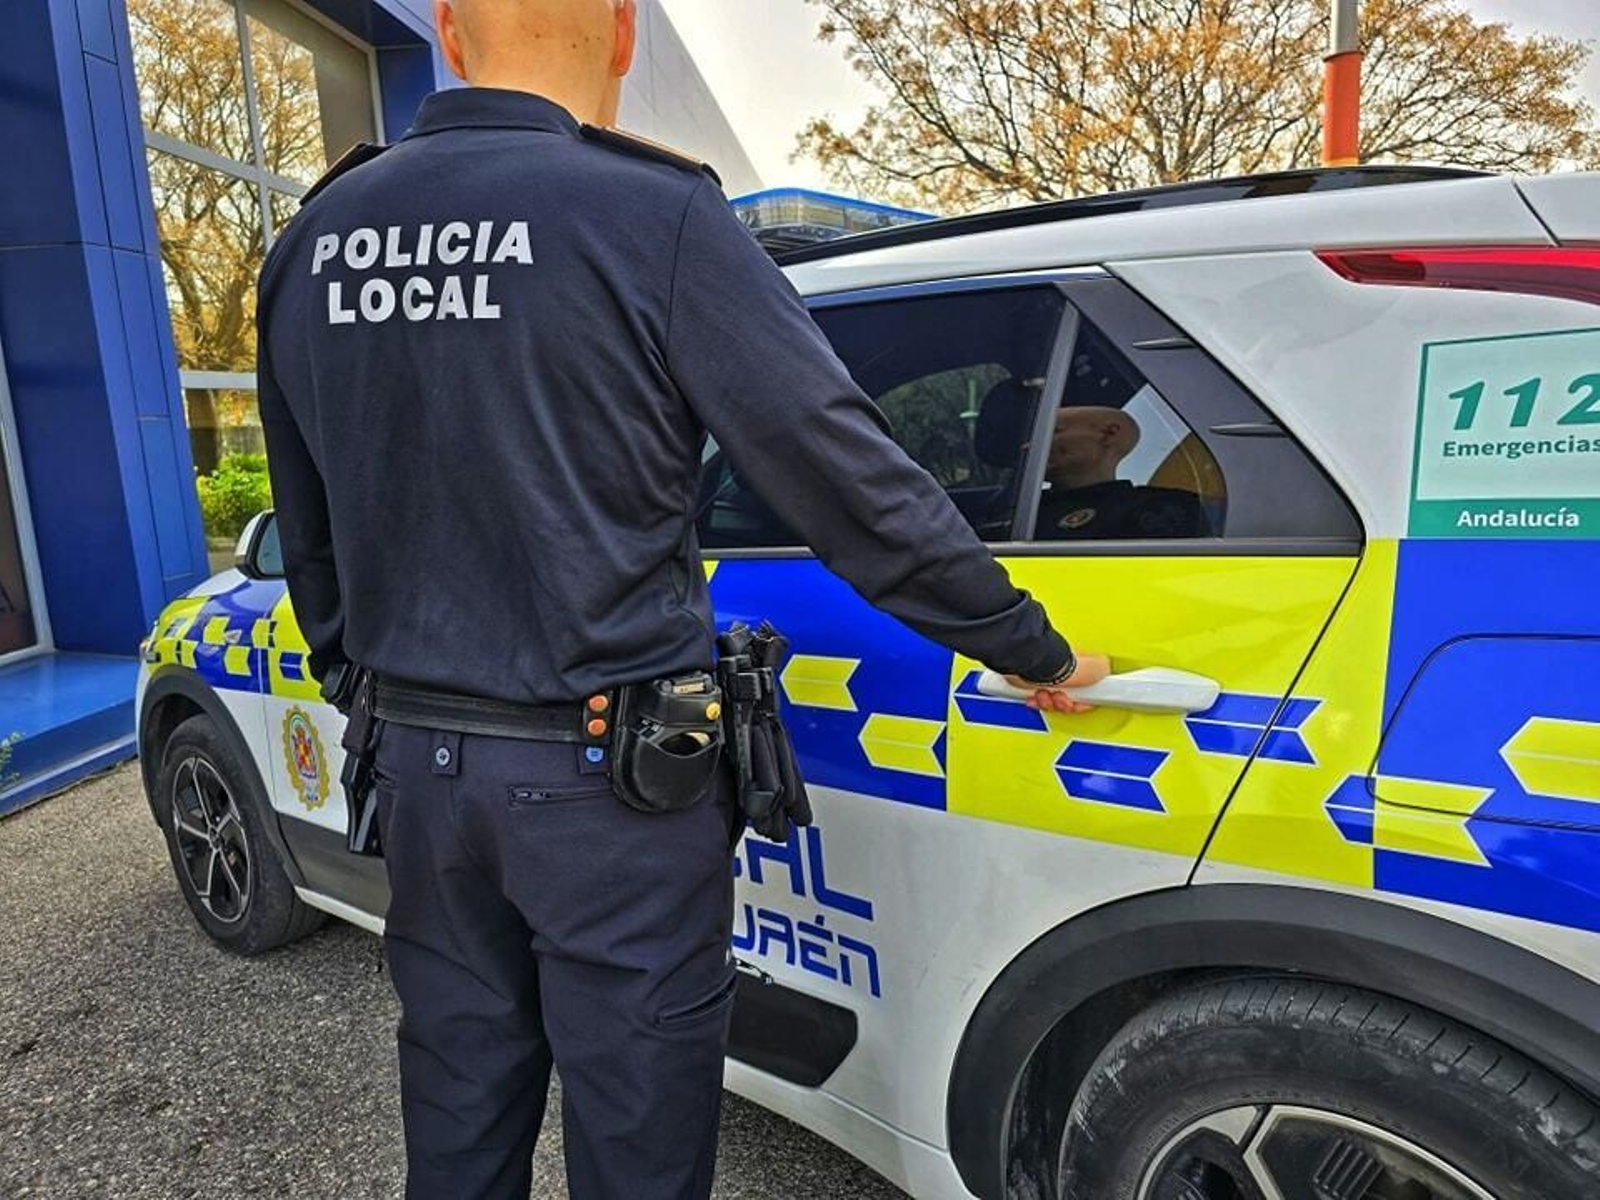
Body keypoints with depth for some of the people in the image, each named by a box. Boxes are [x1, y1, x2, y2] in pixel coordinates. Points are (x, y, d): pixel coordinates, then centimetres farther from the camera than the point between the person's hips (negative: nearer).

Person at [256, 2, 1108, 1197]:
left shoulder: (316, 238, 5)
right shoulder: (651, 216, -14)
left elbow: (311, 536, 13)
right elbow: (858, 485, -14)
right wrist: (1034, 650, -1)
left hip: (420, 764, 6)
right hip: (614, 778, -5)